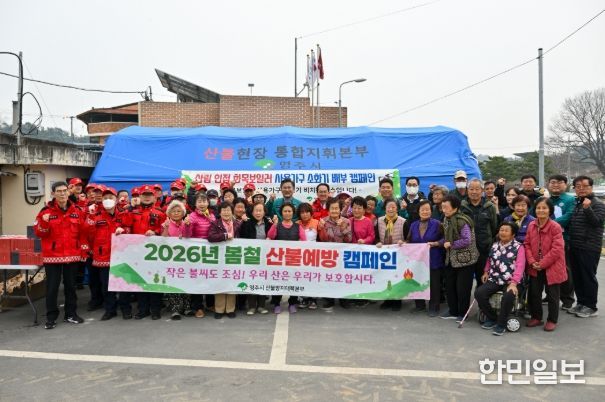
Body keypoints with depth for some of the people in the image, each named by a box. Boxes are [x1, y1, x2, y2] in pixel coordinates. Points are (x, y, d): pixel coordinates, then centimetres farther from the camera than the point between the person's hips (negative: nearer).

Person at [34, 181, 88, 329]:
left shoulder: (77, 211, 4)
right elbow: (39, 233, -4)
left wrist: (84, 249, 6)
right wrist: (44, 222, -23)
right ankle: (51, 317, 13)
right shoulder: (46, 211, -4)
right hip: (52, 255, -2)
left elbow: (82, 232, 9)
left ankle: (71, 313, 24)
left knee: (71, 285, 12)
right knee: (52, 287, 2)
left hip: (72, 255, 3)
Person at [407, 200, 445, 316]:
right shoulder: (413, 225, 9)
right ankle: (420, 305, 26)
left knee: (434, 284, 4)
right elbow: (409, 241, 11)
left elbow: (444, 239, -8)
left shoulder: (437, 224, -5)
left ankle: (434, 308, 16)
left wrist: (435, 243, -21)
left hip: (433, 260, -4)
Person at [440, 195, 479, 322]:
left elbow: (466, 241, -26)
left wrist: (451, 244, -17)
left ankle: (463, 313, 18)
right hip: (452, 259, 8)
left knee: (462, 287, 2)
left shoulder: (462, 221, -22)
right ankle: (453, 311, 26)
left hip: (465, 259, -8)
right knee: (449, 285, 13)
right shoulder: (447, 220, 6)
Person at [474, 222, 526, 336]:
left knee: (508, 296, -35)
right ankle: (492, 318, 6)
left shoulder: (519, 247, -4)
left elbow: (519, 266, -15)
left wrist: (513, 283, -26)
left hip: (510, 282, -5)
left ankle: (501, 324, -10)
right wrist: (486, 272, 8)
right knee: (479, 293, -18)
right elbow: (489, 260, 25)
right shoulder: (495, 245, 14)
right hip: (494, 280, 5)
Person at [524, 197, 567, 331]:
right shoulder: (531, 226, 1)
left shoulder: (555, 227, -16)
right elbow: (527, 244, 4)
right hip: (535, 268, 5)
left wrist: (542, 263, -17)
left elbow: (557, 249, -19)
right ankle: (536, 317, 30)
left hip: (551, 267, -5)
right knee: (534, 293, 14)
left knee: (552, 294, 8)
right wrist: (532, 261, -9)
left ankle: (552, 320, 23)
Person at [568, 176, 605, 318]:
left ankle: (591, 307, 8)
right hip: (574, 247, 7)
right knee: (577, 277, 11)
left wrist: (587, 208, -31)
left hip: (590, 247, -7)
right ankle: (581, 303, 23)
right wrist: (569, 241, 11)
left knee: (588, 277, -1)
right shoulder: (575, 203, 14)